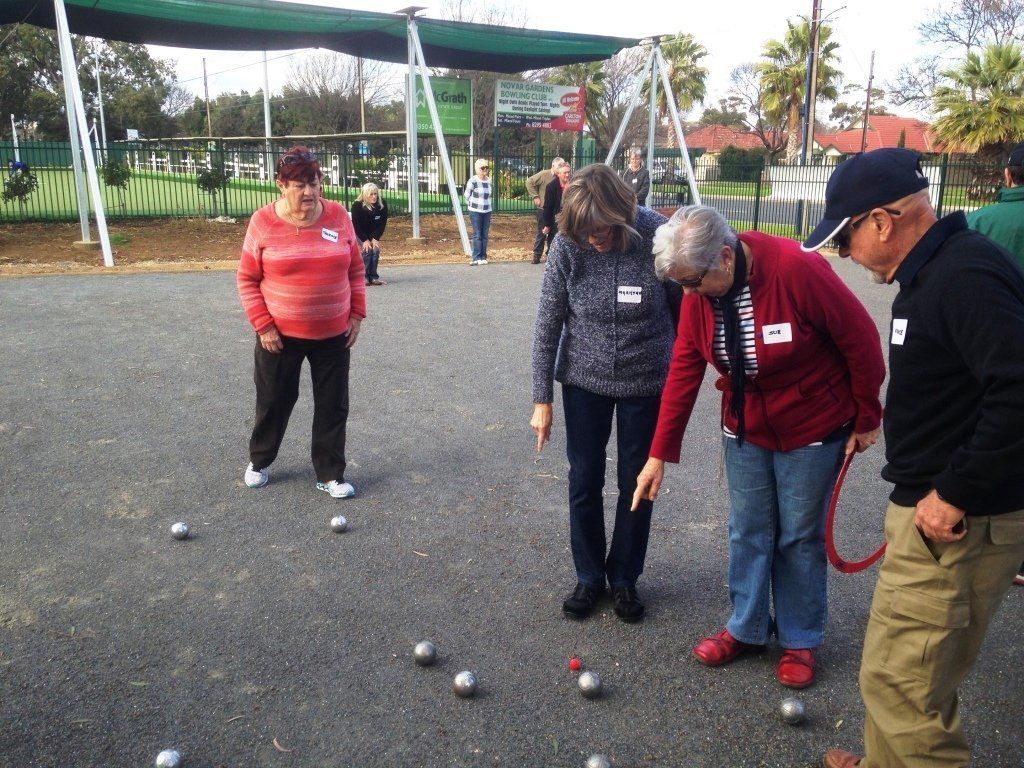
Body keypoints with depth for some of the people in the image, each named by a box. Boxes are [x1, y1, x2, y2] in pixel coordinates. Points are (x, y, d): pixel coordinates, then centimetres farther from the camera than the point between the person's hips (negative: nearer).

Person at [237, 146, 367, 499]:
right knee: (274, 401, 13)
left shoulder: (338, 215, -3)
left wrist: (356, 314, 1)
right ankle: (258, 462, 38)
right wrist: (263, 325, -10)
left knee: (333, 405, 7)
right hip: (280, 334, -2)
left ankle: (330, 474, 22)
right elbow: (247, 279, -4)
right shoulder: (263, 222, -9)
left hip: (333, 334, 2)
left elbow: (356, 270, 6)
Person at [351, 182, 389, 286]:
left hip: (374, 233, 3)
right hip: (360, 233, -3)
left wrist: (375, 238, -18)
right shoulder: (357, 205, -22)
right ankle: (364, 277, -16)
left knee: (375, 249, -15)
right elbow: (356, 225, -19)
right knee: (367, 249, -21)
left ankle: (373, 277, -8)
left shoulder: (382, 205, -15)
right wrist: (365, 240, -23)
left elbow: (383, 223, -11)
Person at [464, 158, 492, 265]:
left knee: (485, 235, 5)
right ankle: (477, 258, -5)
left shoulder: (488, 181, 7)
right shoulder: (472, 181, -10)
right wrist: (471, 206, 8)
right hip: (475, 212, -5)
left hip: (487, 211, 5)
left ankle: (483, 257, 10)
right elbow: (467, 196, -1)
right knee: (477, 235, -7)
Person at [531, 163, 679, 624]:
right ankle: (589, 577, 30)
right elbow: (548, 323, -9)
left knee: (637, 483, 11)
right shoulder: (567, 245, -17)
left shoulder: (657, 235, -20)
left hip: (646, 382, -1)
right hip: (584, 380, 1)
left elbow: (683, 309, -7)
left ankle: (624, 578, 31)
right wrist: (542, 399, -8)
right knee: (584, 482, 10)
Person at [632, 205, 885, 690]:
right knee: (747, 531, 11)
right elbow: (683, 371, -6)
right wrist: (659, 453, -6)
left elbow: (861, 340, -18)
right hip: (745, 431, 5)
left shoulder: (798, 270, -28)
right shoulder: (698, 292, -11)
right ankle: (746, 629, 30)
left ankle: (799, 641, 27)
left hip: (812, 431, -4)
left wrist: (866, 418, -7)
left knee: (800, 537, 8)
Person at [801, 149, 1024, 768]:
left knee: (899, 682, 0)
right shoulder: (935, 271, 11)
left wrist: (956, 495, -23)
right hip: (934, 507, 10)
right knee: (911, 672, 24)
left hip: (956, 524, -10)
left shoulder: (964, 277, -21)